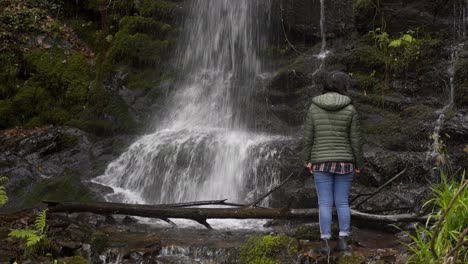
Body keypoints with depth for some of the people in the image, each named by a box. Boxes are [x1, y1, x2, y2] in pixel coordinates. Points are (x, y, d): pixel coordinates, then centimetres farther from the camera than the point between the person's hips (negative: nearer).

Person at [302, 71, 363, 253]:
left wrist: (307, 160, 7)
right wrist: (359, 164, 6)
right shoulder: (350, 109, -6)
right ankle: (343, 241, 8)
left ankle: (325, 243, 4)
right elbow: (355, 140, -4)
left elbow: (308, 137, -2)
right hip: (344, 162, 1)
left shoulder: (314, 108, -4)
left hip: (321, 162, 0)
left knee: (325, 204, 3)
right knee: (342, 203, 10)